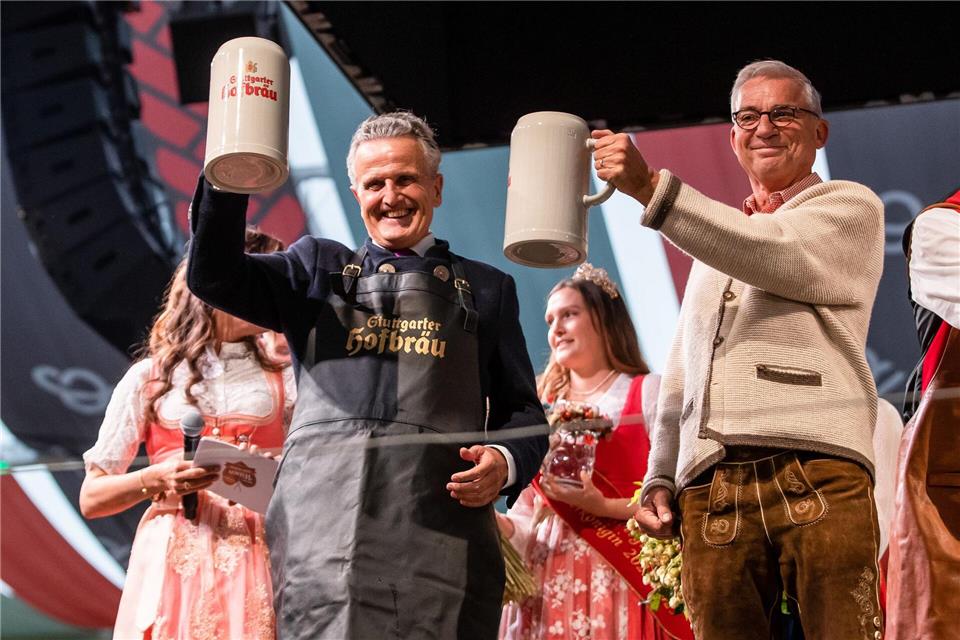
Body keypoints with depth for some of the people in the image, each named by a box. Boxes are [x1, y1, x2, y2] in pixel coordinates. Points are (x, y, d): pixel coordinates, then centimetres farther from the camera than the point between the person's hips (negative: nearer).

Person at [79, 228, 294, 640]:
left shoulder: (282, 380, 14)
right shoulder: (148, 378, 10)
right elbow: (91, 499, 8)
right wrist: (156, 479, -9)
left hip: (255, 561, 1)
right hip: (173, 564, -1)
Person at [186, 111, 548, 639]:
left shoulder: (486, 289, 21)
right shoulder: (317, 269, 20)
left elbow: (523, 414, 19)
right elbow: (213, 277, 5)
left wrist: (505, 463, -3)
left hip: (440, 544, 1)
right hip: (323, 531, 0)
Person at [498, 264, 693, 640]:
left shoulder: (648, 392, 3)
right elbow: (528, 518, 15)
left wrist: (603, 507, -17)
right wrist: (494, 522, -6)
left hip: (621, 577, -4)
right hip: (547, 582, 4)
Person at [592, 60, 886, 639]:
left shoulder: (850, 206, 13)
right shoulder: (715, 232, 32)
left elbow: (777, 257, -9)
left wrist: (650, 186, -15)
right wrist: (660, 477, 16)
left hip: (817, 470, -5)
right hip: (710, 487, 5)